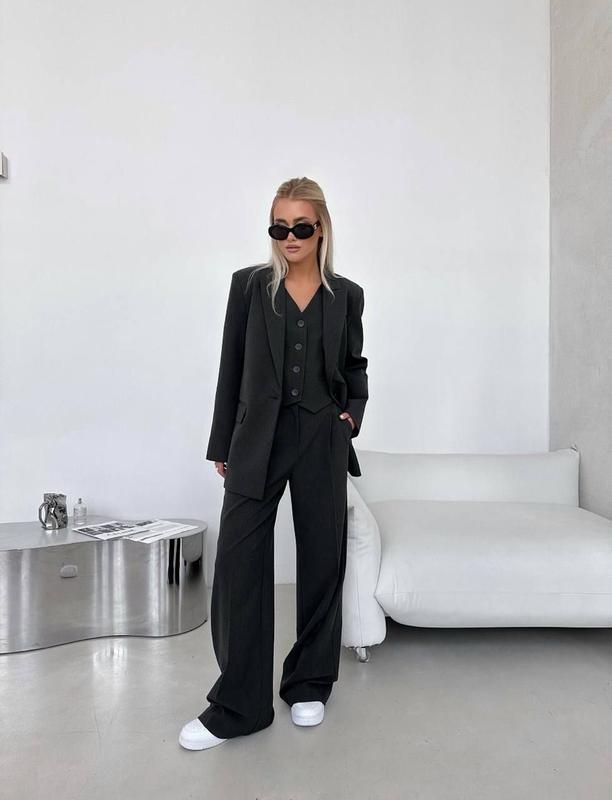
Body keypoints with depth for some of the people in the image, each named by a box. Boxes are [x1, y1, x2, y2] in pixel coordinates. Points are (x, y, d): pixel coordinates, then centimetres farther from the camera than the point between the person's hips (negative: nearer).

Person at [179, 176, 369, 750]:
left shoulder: (346, 294, 7)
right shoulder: (249, 284, 4)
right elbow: (232, 367, 4)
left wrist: (354, 413, 0)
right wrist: (221, 444, 5)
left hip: (322, 441, 2)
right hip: (258, 439, -1)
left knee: (321, 561, 8)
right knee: (238, 564, -4)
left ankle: (309, 685, 28)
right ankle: (238, 704, 12)